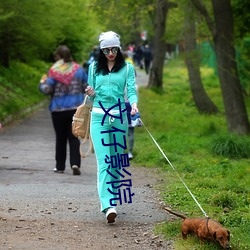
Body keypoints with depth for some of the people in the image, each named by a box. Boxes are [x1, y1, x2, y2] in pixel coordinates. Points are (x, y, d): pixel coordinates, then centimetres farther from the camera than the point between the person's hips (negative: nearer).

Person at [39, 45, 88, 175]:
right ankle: (75, 163, -14)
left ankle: (60, 166, 16)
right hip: (76, 108, 2)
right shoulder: (78, 69, 2)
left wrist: (42, 83, 9)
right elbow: (87, 87, 6)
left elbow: (47, 90, -12)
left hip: (58, 109, -2)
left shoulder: (54, 71, -9)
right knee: (74, 137, 4)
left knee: (60, 138, 10)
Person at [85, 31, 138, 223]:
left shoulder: (127, 68, 6)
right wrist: (91, 94, -7)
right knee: (104, 161, -11)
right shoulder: (94, 68, 11)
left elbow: (131, 89, -4)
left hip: (119, 117, 0)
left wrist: (134, 104, -24)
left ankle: (112, 198, 21)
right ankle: (108, 205, -21)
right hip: (99, 116, 0)